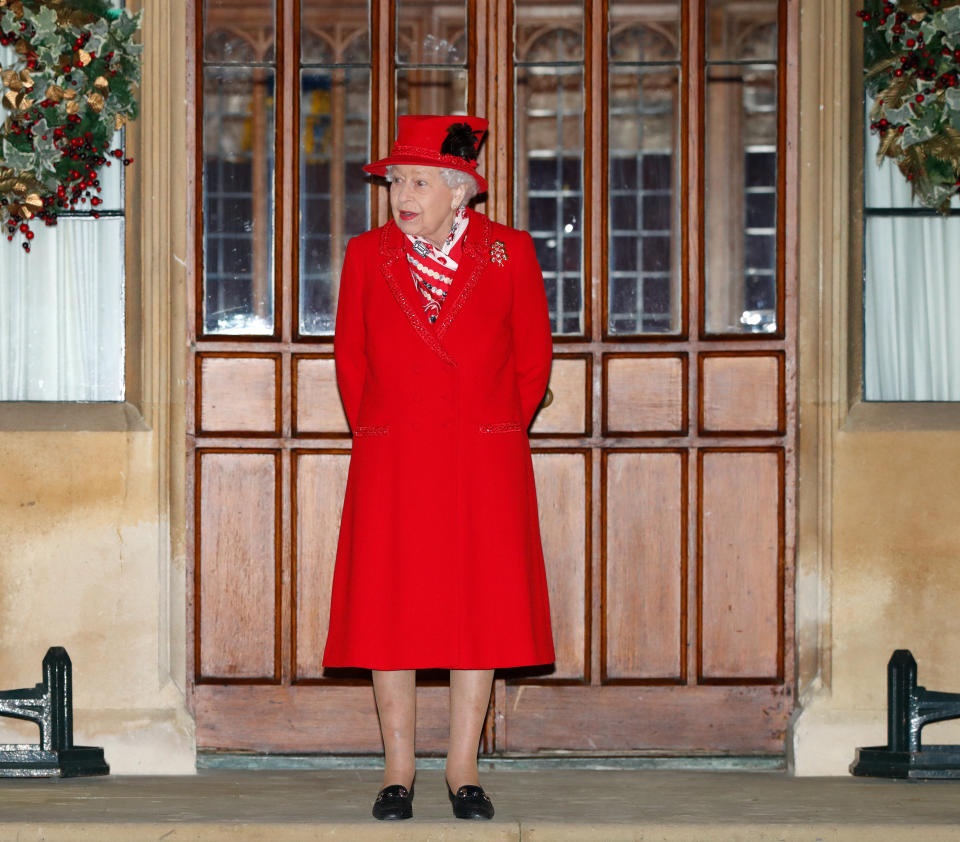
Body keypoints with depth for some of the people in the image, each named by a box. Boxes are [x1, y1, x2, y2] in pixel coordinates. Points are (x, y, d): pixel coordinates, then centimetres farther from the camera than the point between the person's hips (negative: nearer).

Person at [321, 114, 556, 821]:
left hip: (487, 464, -1)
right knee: (389, 610, 0)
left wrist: (495, 436, 10)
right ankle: (399, 771, 10)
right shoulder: (368, 255, 5)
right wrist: (378, 436, 11)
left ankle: (464, 770, 11)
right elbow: (350, 358, 13)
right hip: (391, 466, 1)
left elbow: (533, 360, 9)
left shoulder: (509, 253, 1)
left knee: (481, 608, 1)